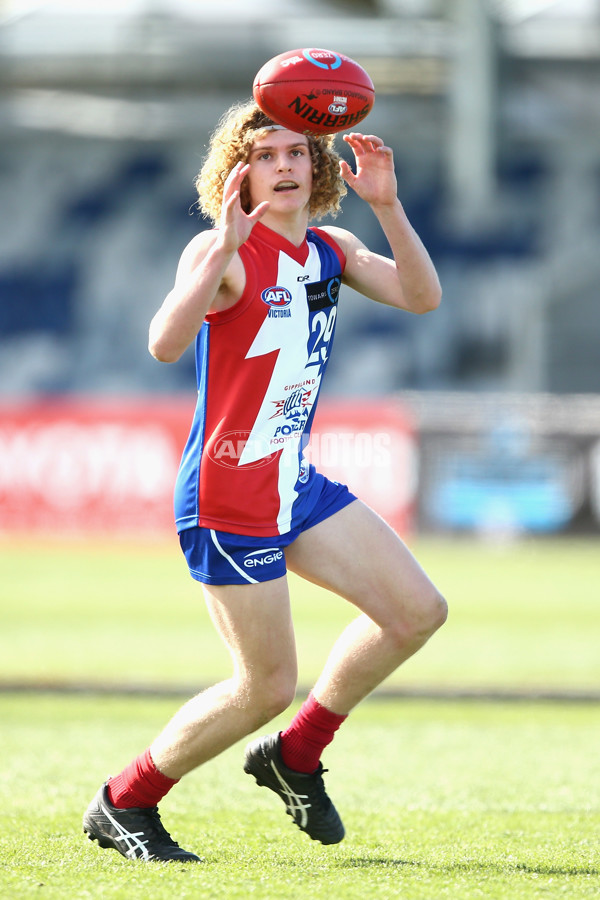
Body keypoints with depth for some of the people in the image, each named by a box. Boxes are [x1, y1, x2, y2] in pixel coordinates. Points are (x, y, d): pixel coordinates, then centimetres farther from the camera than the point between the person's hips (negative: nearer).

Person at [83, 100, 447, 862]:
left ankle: (293, 756, 19)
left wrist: (387, 206, -13)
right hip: (227, 498, -8)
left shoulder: (329, 250, 8)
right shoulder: (223, 254, -16)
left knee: (417, 612, 3)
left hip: (296, 484, 8)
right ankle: (122, 804, 13)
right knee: (266, 687, -4)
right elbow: (166, 344, -33)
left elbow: (420, 297, -1)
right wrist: (224, 247, -42)